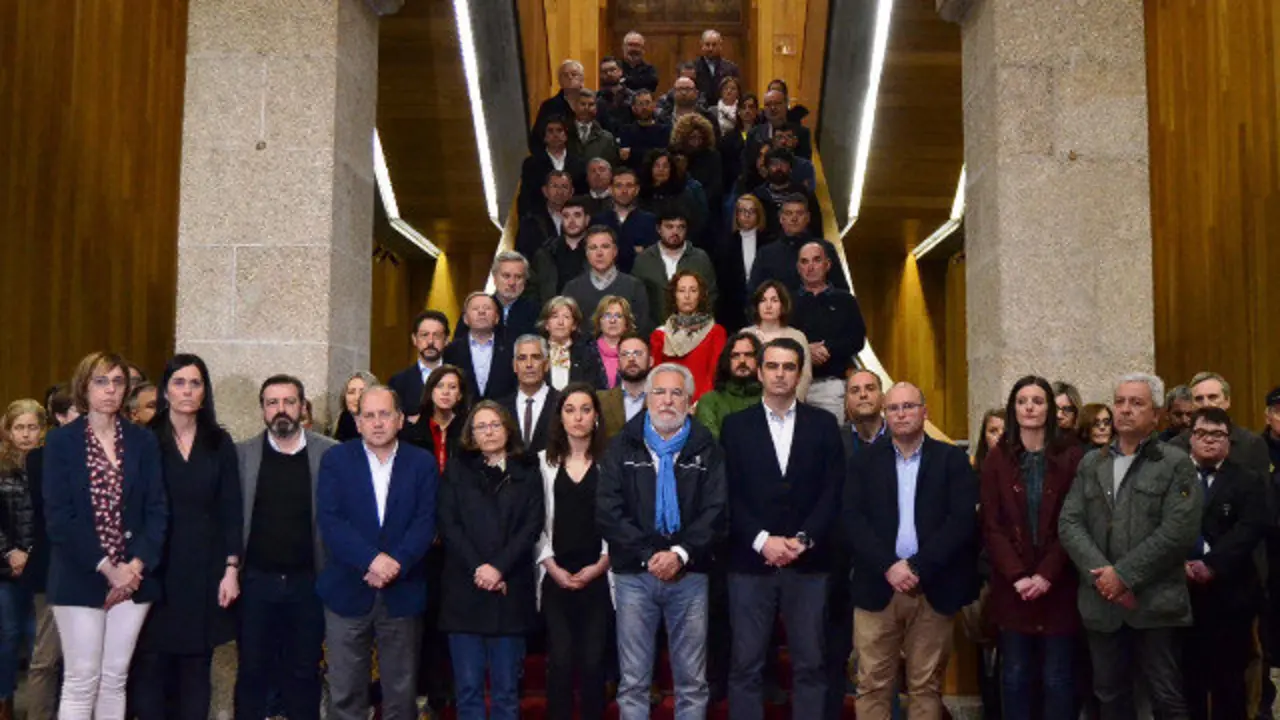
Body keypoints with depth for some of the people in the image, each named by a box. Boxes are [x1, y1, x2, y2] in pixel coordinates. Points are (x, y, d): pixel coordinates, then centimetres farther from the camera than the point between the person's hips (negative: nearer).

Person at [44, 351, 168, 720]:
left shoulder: (144, 440, 6)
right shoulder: (61, 441, -1)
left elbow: (157, 510, 2)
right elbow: (58, 516, -8)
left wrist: (136, 566, -11)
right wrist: (107, 568, -14)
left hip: (133, 577, 2)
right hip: (79, 579, -2)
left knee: (115, 679, 8)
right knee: (81, 680, 0)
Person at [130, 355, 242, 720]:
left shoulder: (219, 443, 6)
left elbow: (231, 509, 5)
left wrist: (231, 569, -2)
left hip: (205, 567, 2)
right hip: (157, 566, -2)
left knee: (196, 666, 5)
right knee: (150, 665, -1)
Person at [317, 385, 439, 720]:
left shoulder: (423, 463, 4)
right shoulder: (335, 460, 1)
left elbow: (425, 523, -4)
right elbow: (329, 520, -9)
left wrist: (396, 563, -19)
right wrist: (371, 560, -20)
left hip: (402, 592, 1)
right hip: (347, 591, -1)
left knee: (401, 692, 9)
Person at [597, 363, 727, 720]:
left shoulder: (706, 449, 6)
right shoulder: (622, 448, 6)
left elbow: (716, 510, -4)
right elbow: (608, 511, -3)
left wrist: (680, 553, -16)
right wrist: (649, 555, -13)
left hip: (689, 575, 0)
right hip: (634, 575, 0)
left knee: (692, 681, 6)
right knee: (633, 681, 5)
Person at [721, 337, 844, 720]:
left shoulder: (823, 425, 8)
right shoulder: (736, 425, 7)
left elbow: (833, 491, 1)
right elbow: (729, 494, 0)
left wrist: (802, 540, -10)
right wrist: (762, 541, -11)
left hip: (808, 563, 1)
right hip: (751, 562, 0)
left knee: (809, 665, 5)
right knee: (745, 666, 2)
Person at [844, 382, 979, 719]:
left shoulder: (952, 459, 4)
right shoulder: (866, 460, 8)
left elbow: (963, 520, -6)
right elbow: (853, 519, -1)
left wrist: (917, 567, -13)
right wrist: (889, 566, -14)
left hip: (933, 590, -1)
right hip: (878, 587, 1)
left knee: (926, 687, 6)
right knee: (872, 686, 2)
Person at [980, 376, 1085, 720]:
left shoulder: (1071, 457, 1)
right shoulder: (997, 459, 5)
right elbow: (992, 526, 0)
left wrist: (1047, 575, -13)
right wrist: (1017, 575, -12)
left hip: (1058, 585, -1)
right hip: (1012, 586, 1)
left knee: (1058, 679, 2)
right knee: (1015, 676, 6)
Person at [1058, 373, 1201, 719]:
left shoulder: (1176, 464, 0)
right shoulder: (1091, 464, 12)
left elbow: (1178, 531, -12)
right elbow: (1069, 524, 3)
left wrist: (1124, 575, -15)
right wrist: (1103, 574, -12)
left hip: (1155, 603, -4)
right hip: (1101, 602, 4)